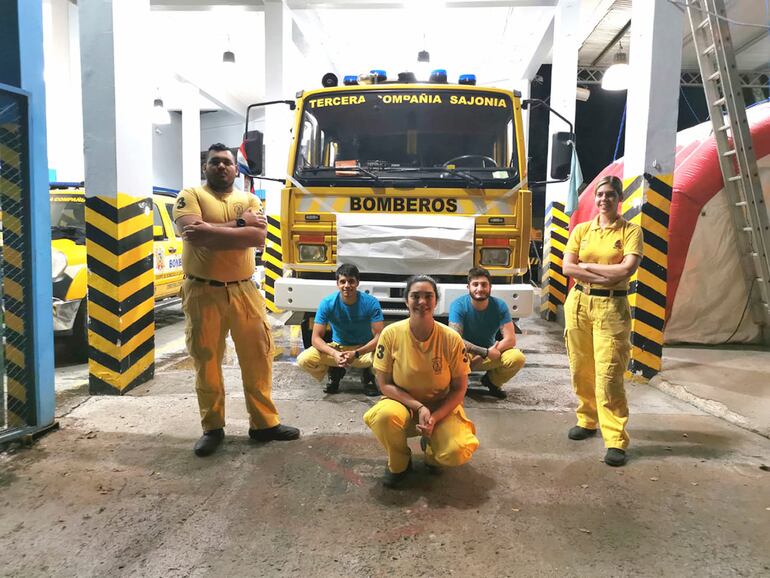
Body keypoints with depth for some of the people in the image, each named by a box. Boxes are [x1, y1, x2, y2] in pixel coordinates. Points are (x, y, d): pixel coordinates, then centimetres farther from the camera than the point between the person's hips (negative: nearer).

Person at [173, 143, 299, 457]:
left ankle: (264, 422, 20)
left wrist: (211, 230, -14)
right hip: (203, 292, -2)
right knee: (206, 360, 6)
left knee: (258, 356, 6)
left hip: (244, 290, 3)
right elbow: (194, 234, -17)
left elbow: (258, 236, -8)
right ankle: (212, 428, 21)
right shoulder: (190, 196, 2)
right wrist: (238, 224, -11)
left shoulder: (250, 200, 10)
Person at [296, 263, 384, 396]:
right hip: (337, 347, 1)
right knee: (304, 359, -24)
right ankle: (334, 372, 8)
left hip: (365, 348, -1)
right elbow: (316, 338, -16)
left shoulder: (370, 303, -20)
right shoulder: (327, 303, -17)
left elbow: (379, 336, -22)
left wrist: (356, 353, -36)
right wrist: (334, 354, -35)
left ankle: (368, 375, 3)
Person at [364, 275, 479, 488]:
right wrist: (419, 407, -22)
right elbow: (384, 384, -11)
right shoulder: (391, 334, -17)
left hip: (442, 407, 0)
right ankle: (399, 463, 0)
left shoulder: (451, 339, -16)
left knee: (458, 453, -27)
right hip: (403, 403, 0)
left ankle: (430, 447, 13)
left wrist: (434, 417, -21)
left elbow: (459, 388, -7)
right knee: (384, 416, -35)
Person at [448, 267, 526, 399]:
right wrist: (486, 352, -31)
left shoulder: (499, 305, -12)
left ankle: (492, 381, 7)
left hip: (490, 353, 3)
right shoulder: (458, 305, -19)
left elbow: (510, 339, -17)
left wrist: (480, 357, -26)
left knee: (517, 358, -26)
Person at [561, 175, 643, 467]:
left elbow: (627, 269, -14)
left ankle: (616, 440, -2)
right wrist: (606, 276, -11)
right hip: (579, 302, 4)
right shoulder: (582, 230, 9)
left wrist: (586, 266, -7)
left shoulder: (630, 231, 0)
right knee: (581, 369, 10)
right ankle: (587, 420, 29)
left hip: (612, 307, -4)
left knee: (609, 373, -9)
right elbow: (567, 267, -2)